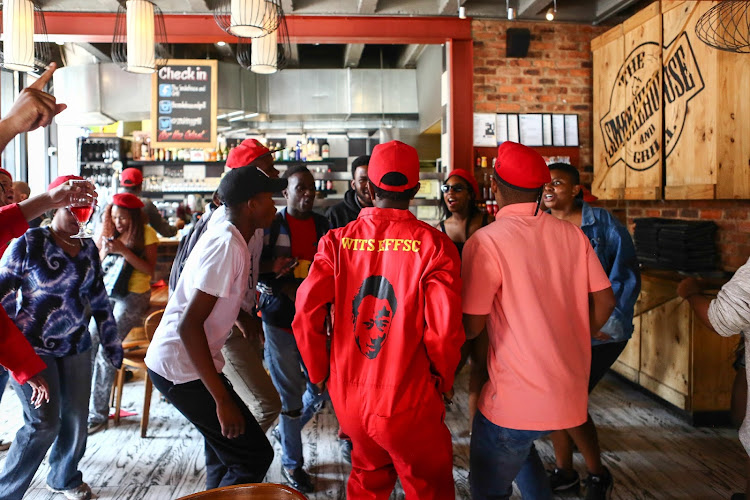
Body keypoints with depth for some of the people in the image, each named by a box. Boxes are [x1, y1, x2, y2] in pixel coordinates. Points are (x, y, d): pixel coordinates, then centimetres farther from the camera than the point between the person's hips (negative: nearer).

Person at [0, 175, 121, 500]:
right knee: (44, 424, -9)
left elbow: (99, 300, 11)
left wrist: (112, 345, 12)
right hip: (32, 348, -5)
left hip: (75, 347, 5)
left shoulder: (88, 248, 5)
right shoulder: (29, 243, -9)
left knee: (76, 418, 9)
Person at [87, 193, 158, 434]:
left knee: (106, 352, -15)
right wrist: (103, 251, -11)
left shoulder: (146, 233, -5)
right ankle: (85, 404, 3)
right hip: (107, 292, 5)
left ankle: (98, 413, -5)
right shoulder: (109, 231, 9)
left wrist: (124, 251, -20)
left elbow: (149, 270, -11)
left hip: (134, 295, -5)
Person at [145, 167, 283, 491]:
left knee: (224, 450, 20)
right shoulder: (227, 246, -21)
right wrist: (223, 399, -25)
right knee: (254, 456, -6)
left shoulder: (227, 239, 8)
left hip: (179, 359, 10)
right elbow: (189, 325, -27)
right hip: (181, 367, -10)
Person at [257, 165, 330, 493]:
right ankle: (292, 463, 26)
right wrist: (287, 290, -22)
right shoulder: (271, 225, -6)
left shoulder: (323, 225, 5)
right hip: (280, 322, -4)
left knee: (322, 387, 9)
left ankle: (286, 430, 39)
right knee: (291, 395, 6)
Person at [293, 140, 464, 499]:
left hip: (347, 395, 4)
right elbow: (444, 328, -16)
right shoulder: (433, 244, -12)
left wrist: (320, 372, 8)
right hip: (408, 401, -4)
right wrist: (444, 377, 4)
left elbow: (306, 315, -8)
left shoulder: (336, 241, -5)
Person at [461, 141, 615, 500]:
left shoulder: (486, 241, -16)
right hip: (570, 390, 7)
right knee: (518, 447, 32)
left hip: (517, 398, -7)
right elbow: (604, 301, 6)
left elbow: (471, 325, -15)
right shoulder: (572, 235, 2)